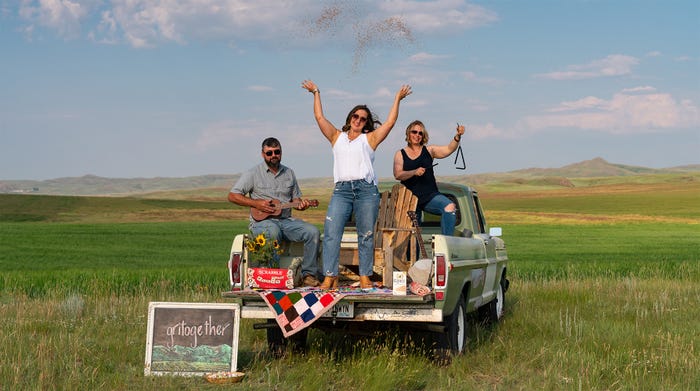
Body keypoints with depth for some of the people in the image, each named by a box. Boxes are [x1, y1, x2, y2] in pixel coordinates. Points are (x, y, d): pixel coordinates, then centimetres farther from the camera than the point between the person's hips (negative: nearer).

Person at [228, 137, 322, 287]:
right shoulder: (254, 173, 2)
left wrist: (301, 204, -4)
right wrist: (256, 204, -12)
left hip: (285, 220, 5)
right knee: (273, 231, -40)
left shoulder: (289, 173, 16)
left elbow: (295, 199, 21)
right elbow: (232, 195, -2)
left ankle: (308, 275, -16)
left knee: (313, 231, -20)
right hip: (261, 221, -5)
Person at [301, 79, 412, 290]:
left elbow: (390, 122, 10)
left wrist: (397, 99, 12)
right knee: (331, 233, -11)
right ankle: (330, 277, -13)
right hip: (341, 189, 1)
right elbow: (320, 118, 19)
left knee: (366, 235, 1)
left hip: (366, 189, -1)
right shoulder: (337, 137, 21)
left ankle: (365, 277, 5)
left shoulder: (370, 139, 16)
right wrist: (316, 94, 23)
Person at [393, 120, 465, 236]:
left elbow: (448, 149, -6)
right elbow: (397, 175, -6)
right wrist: (414, 172, -23)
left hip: (430, 196, 0)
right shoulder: (400, 154, 7)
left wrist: (458, 136, -24)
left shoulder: (429, 150, 8)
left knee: (450, 207, -30)